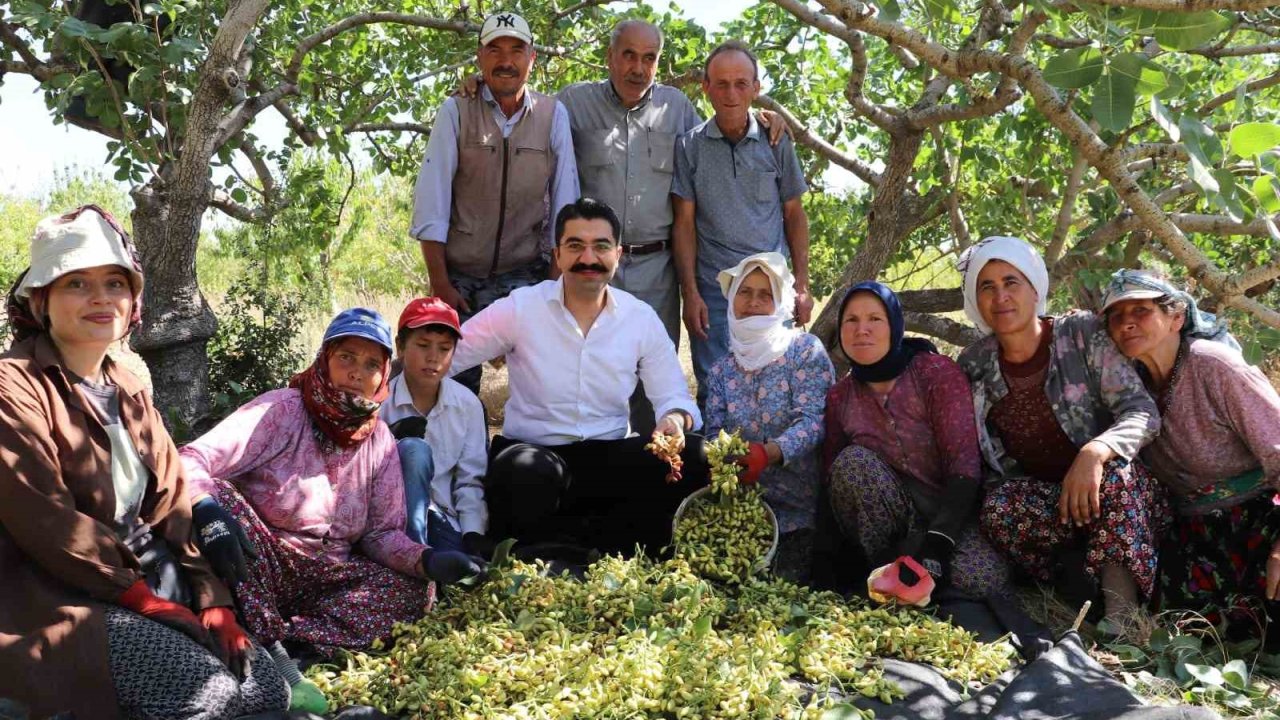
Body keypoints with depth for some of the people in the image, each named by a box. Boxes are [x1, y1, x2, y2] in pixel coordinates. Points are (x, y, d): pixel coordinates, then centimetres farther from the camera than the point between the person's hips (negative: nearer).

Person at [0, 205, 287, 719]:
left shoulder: (130, 394, 13)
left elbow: (174, 507, 9)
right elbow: (45, 523, -18)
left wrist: (213, 602, -3)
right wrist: (146, 600, -15)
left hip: (151, 578, 7)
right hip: (60, 601, -7)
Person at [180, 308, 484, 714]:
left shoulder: (380, 440, 2)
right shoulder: (283, 410, -12)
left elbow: (382, 533, 2)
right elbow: (190, 460, -23)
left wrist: (427, 560, -20)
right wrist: (208, 511, -45)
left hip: (322, 578, 4)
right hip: (256, 571, -4)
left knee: (416, 591, -16)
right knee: (219, 491, -31)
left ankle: (289, 644, -26)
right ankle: (266, 650, -27)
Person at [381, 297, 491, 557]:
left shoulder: (468, 405, 2)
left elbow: (471, 481, 4)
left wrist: (473, 533, -9)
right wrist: (393, 442, -24)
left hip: (440, 518, 0)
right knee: (413, 451, -30)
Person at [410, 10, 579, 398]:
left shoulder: (553, 114, 3)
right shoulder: (456, 112, 0)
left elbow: (566, 202, 1)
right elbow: (431, 202, -4)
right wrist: (439, 283, -9)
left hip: (526, 276, 0)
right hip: (460, 277, 0)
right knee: (456, 382, 2)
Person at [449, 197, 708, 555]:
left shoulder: (642, 318, 7)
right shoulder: (520, 308, 0)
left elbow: (673, 395, 8)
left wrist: (675, 419, -17)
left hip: (610, 458, 3)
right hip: (533, 451, -3)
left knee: (695, 456, -24)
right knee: (522, 475, -39)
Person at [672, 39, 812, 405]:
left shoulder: (777, 142, 6)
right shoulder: (689, 146, 2)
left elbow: (794, 214, 11)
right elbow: (684, 222, 1)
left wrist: (802, 285, 5)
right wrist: (690, 293, -5)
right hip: (713, 292, -1)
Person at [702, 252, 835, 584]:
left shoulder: (805, 349, -3)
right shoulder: (721, 369, 13)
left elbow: (814, 420, -15)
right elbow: (715, 433, 5)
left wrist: (767, 453, -33)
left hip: (799, 506, -4)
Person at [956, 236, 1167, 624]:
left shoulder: (1083, 333, -7)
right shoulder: (973, 366, 1)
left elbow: (1143, 411, -15)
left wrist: (1094, 453, -35)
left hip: (1120, 490, -1)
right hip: (1035, 496, 1)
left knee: (1115, 474, -37)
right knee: (998, 509, -33)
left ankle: (1121, 612, -36)